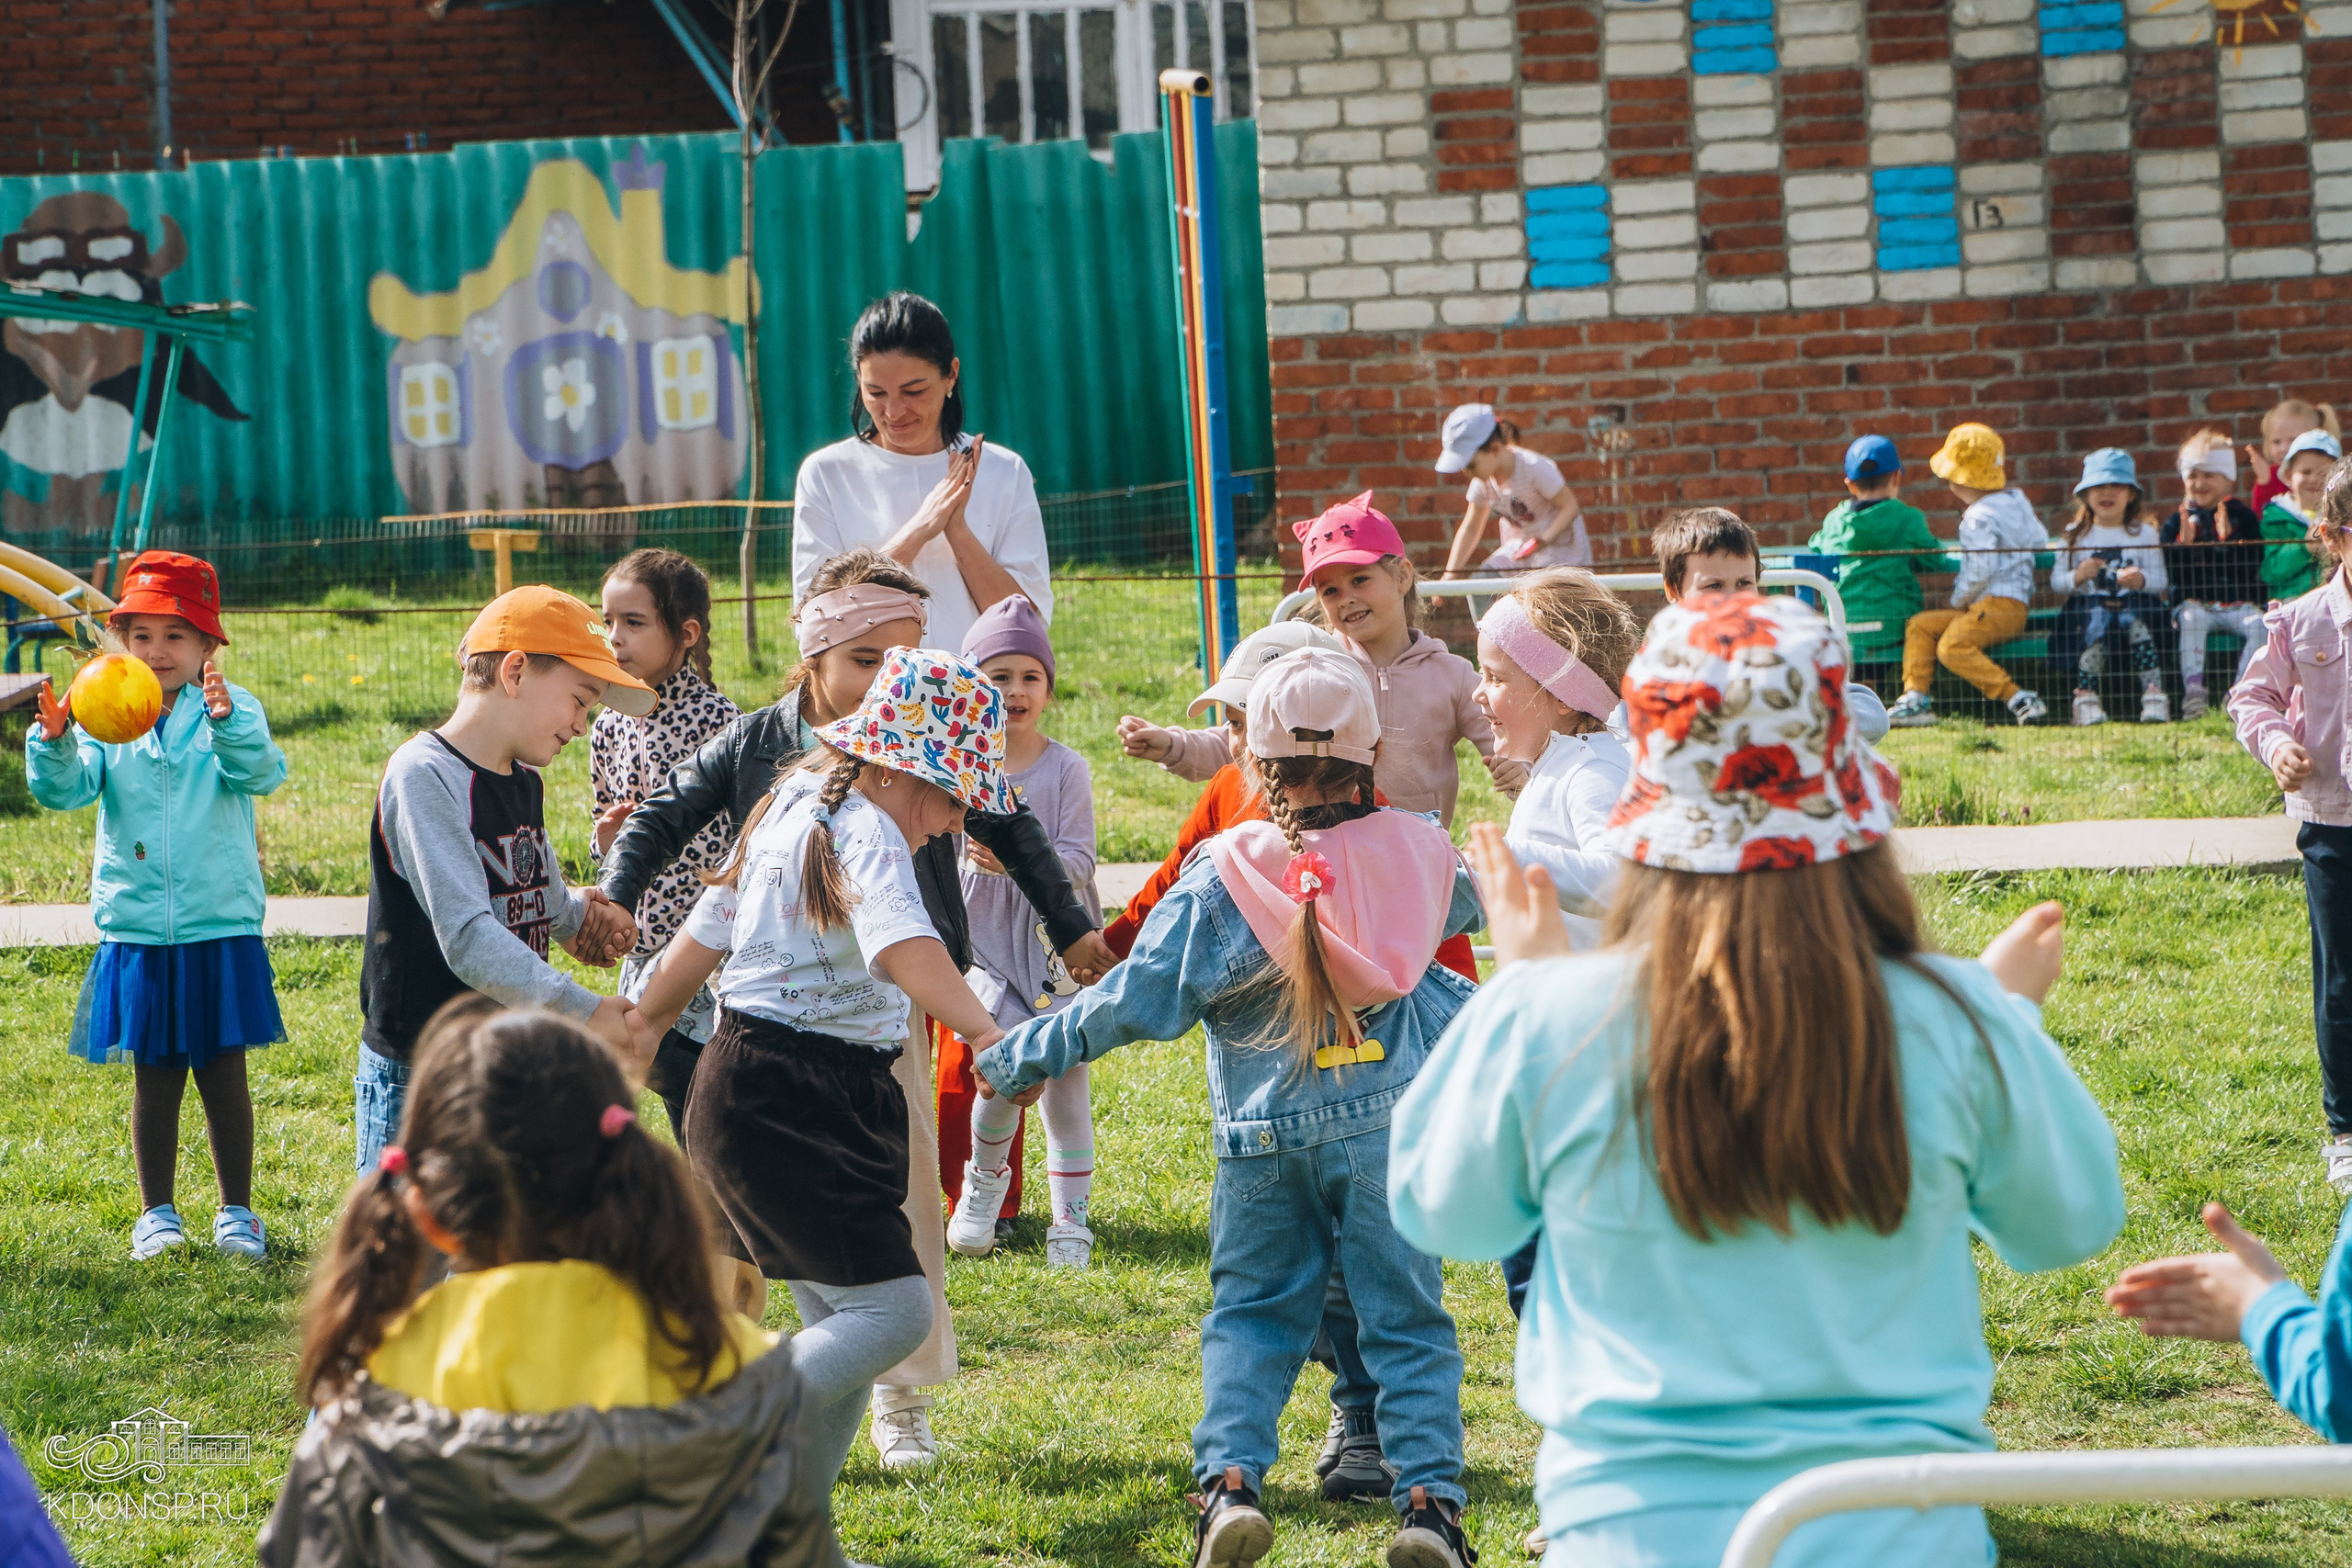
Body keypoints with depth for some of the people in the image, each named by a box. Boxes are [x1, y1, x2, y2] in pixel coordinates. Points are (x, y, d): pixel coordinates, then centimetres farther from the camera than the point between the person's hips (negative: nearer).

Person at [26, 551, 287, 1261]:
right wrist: (53, 743, -30)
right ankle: (157, 1212, 20)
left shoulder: (230, 710, -4)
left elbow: (260, 772, -21)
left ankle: (237, 1210, 18)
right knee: (154, 1076, 9)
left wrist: (227, 724, -41)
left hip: (220, 929, -1)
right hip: (136, 930, 1)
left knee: (223, 1072, 6)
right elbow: (65, 788, -9)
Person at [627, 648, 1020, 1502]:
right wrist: (983, 1032, -50)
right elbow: (898, 943, -36)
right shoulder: (865, 833, -16)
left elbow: (704, 933, 22)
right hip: (788, 1108, -11)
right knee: (893, 1310, -15)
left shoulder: (792, 807, 15)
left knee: (839, 1322, 12)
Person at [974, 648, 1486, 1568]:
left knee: (1251, 1311, 13)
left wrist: (1020, 1056, 3)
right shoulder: (1415, 852, -2)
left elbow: (1138, 1001, -9)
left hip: (1262, 1140, 0)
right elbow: (1466, 905, 24)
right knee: (1405, 1317, 8)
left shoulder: (1222, 877, -9)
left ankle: (1230, 1477, -4)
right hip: (1389, 1123, 1)